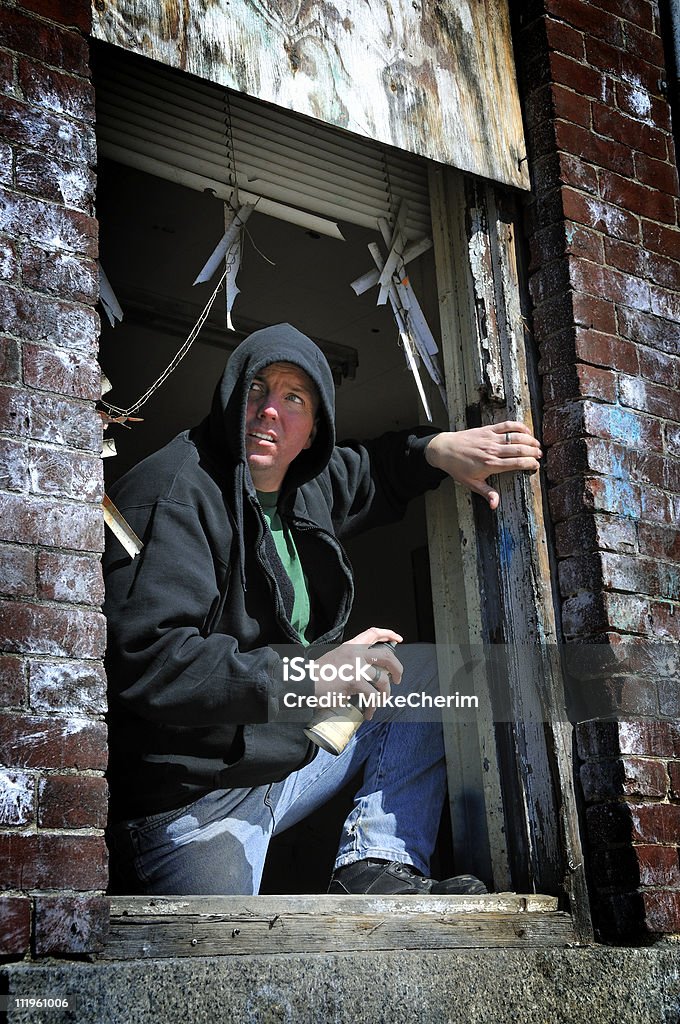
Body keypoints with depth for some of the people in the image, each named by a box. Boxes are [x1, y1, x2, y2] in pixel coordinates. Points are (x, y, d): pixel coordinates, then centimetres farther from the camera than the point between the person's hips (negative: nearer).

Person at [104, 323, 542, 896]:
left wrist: (438, 448, 8)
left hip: (294, 748, 9)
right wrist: (308, 676, -33)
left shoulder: (306, 486, 7)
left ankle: (375, 865, -4)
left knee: (422, 675, 9)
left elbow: (372, 472, 31)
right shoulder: (175, 496, -19)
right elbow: (145, 660, -30)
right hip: (194, 800, -9)